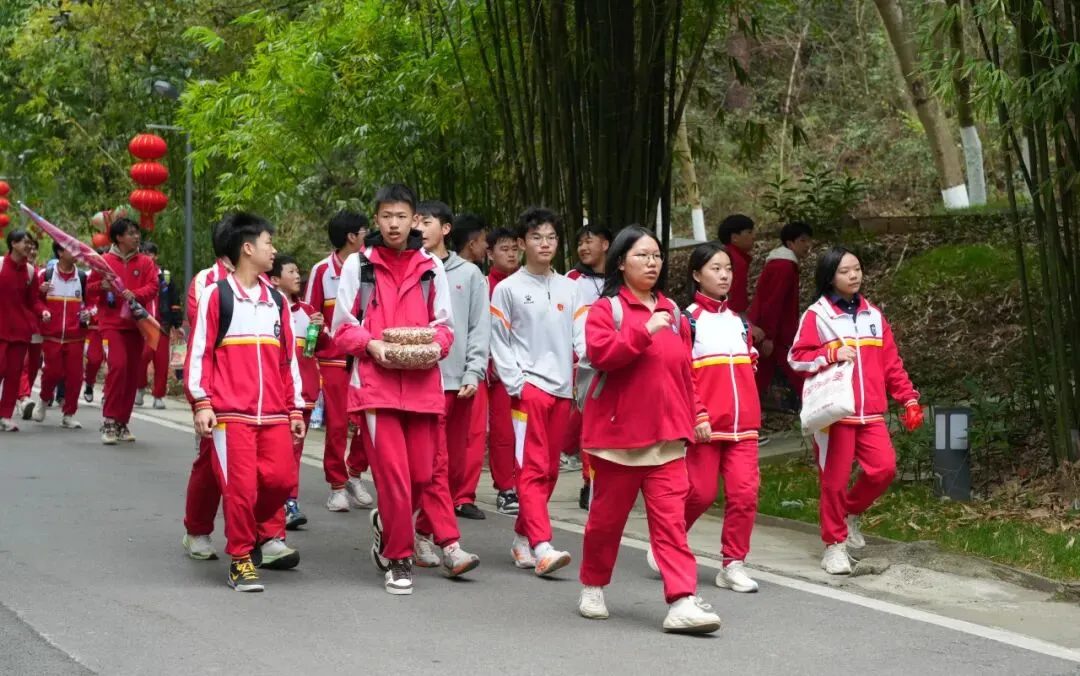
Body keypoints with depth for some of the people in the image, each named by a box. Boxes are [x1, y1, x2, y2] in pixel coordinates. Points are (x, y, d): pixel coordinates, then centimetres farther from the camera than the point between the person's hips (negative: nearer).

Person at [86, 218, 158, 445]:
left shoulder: (145, 262, 7)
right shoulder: (105, 261, 3)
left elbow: (153, 287, -3)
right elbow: (89, 289, 7)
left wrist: (135, 294, -22)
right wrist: (102, 286, -15)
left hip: (136, 324, 3)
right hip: (112, 323, -3)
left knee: (132, 373, 5)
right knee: (118, 366, -21)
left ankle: (122, 423, 16)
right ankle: (109, 421, -15)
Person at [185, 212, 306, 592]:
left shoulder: (277, 301, 16)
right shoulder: (216, 295, 1)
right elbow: (199, 352, -1)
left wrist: (296, 409, 14)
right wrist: (201, 403, -8)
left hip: (274, 413, 5)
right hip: (230, 412, -5)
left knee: (282, 478, -4)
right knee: (240, 485, -7)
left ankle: (260, 532, 23)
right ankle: (241, 560, 6)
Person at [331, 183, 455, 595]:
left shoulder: (431, 267, 11)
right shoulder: (358, 264, 6)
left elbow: (445, 325, 14)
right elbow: (341, 329, 7)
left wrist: (435, 343, -8)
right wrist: (370, 344, -11)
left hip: (422, 384, 3)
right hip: (375, 382, -2)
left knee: (422, 473, 2)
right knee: (392, 473, -9)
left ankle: (387, 522, 34)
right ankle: (399, 560, 5)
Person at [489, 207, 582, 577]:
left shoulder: (569, 288, 14)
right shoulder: (507, 289, 2)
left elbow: (580, 335, 10)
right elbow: (499, 343, 1)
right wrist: (516, 384, -9)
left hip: (562, 387, 5)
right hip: (528, 386, -5)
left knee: (549, 469, 8)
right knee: (532, 467, -11)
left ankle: (522, 539, 19)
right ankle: (541, 547, -19)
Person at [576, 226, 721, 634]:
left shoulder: (672, 312, 13)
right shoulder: (606, 309, -2)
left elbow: (685, 370, 18)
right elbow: (600, 352, -20)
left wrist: (694, 416, 17)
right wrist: (645, 330, -23)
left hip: (667, 434, 3)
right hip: (617, 432, -3)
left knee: (671, 516, -7)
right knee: (608, 515, 9)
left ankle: (682, 601, -14)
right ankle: (592, 588, 29)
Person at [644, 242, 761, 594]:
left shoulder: (738, 321, 14)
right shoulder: (688, 320, -5)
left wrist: (752, 415, 15)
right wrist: (698, 415, -18)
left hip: (742, 426, 5)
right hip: (706, 425, -5)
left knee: (745, 493, -3)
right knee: (701, 492, 0)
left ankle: (733, 564, 7)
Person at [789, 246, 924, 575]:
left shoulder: (873, 315, 11)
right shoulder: (816, 315, -3)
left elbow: (891, 362, 12)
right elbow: (796, 357, -6)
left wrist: (909, 399, 7)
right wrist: (832, 354, -18)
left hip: (870, 413, 4)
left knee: (884, 468, -7)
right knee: (835, 480, 0)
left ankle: (850, 512, 20)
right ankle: (834, 545, 13)